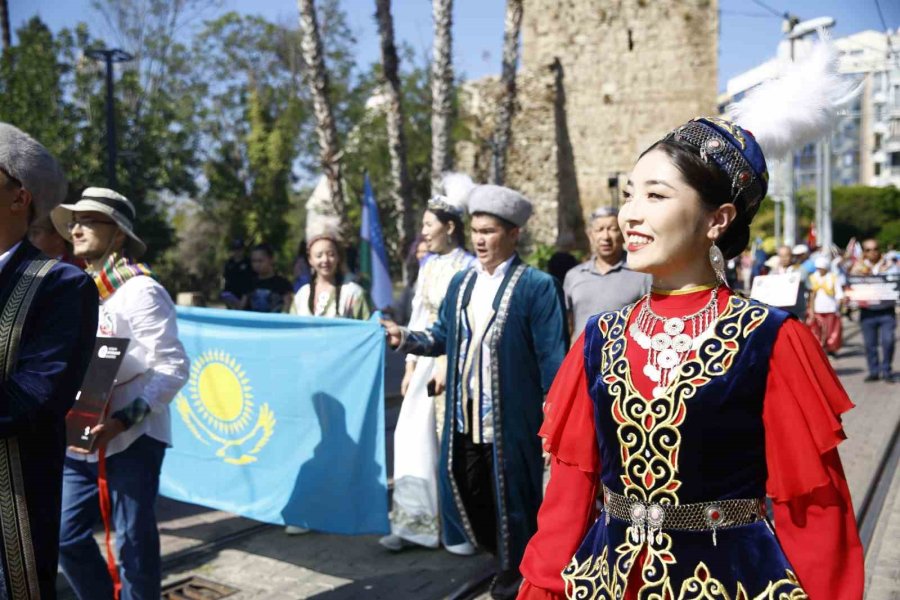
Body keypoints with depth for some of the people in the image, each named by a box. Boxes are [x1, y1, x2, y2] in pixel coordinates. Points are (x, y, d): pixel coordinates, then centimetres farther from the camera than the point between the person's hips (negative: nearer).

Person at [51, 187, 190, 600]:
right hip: (82, 439, 7)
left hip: (132, 438, -7)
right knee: (66, 535, 10)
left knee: (133, 541, 1)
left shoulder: (140, 290, -11)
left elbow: (173, 367, -15)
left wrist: (124, 420, -23)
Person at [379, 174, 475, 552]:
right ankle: (415, 522, 13)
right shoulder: (428, 266, 11)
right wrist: (411, 365, 11)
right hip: (426, 359, 7)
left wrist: (449, 365, -16)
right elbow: (419, 318, 13)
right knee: (414, 436, 4)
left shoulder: (468, 268, -10)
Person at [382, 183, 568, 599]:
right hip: (465, 416, 6)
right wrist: (406, 339, -4)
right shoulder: (460, 283, 10)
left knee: (511, 497, 9)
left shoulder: (537, 286, -10)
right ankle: (502, 556, 39)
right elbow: (442, 338, 14)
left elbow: (552, 360, -11)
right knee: (470, 493, 15)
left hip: (511, 419, -6)